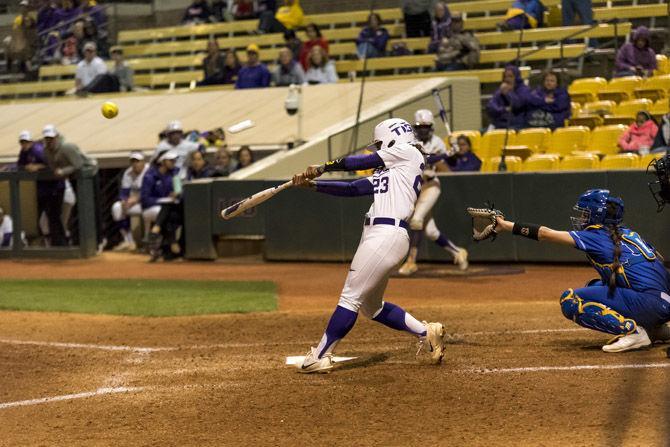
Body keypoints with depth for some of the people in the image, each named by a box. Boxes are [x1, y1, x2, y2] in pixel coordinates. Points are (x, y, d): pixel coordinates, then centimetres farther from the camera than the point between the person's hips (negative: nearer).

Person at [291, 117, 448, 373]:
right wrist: (312, 184, 10)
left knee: (350, 297, -8)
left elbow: (363, 162, 0)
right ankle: (426, 333, 20)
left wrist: (324, 168, 6)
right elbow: (351, 189, 18)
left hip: (387, 235, -10)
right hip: (376, 235, 10)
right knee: (371, 306, 16)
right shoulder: (385, 173, 25)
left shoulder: (408, 153, 3)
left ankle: (319, 357, -7)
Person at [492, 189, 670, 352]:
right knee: (594, 287, 28)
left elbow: (546, 234, -2)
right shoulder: (626, 233, 20)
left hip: (649, 304, -9)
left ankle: (633, 331, -16)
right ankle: (652, 328, 17)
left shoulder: (595, 236, -1)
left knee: (569, 300, -6)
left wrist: (506, 225, 5)